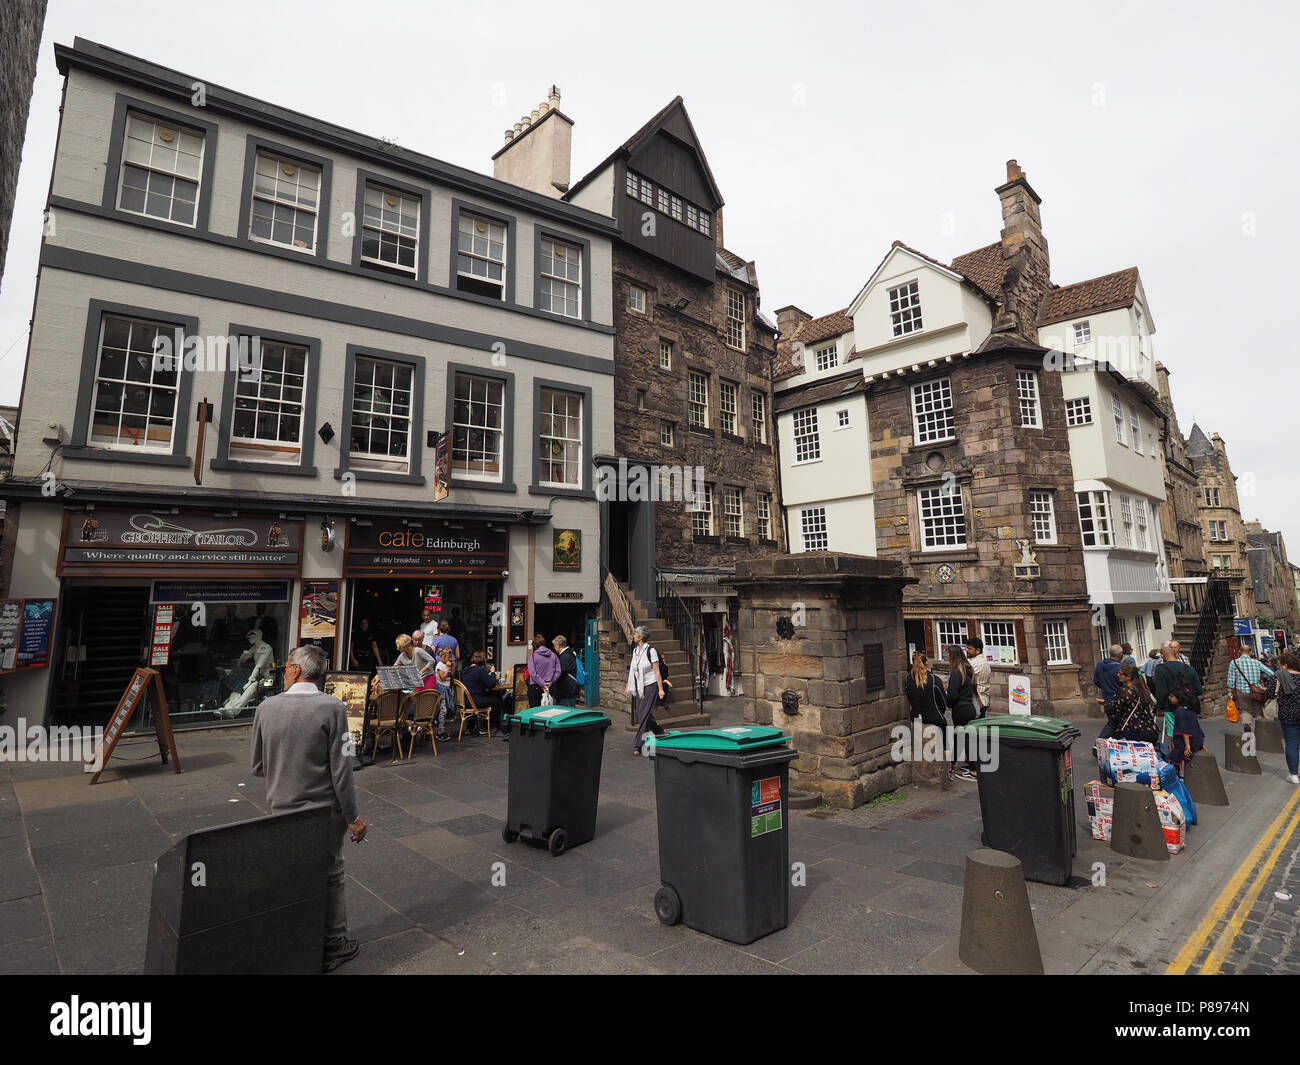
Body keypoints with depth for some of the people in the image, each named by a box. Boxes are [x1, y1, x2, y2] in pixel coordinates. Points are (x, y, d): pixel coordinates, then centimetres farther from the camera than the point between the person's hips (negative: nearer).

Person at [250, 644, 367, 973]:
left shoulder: (266, 708, -7)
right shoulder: (332, 708, -19)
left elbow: (257, 767, 3)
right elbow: (341, 770, -17)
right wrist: (353, 817, -6)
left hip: (281, 809, 3)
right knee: (329, 877, 14)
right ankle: (332, 947, 29)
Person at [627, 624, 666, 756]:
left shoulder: (651, 650, -12)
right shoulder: (635, 650, 8)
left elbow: (657, 671, -11)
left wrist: (661, 689, -12)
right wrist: (629, 686, 15)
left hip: (650, 686, -7)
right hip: (639, 687, 7)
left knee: (644, 714, -8)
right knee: (641, 714, 10)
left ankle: (637, 745, -4)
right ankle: (660, 732, 32)